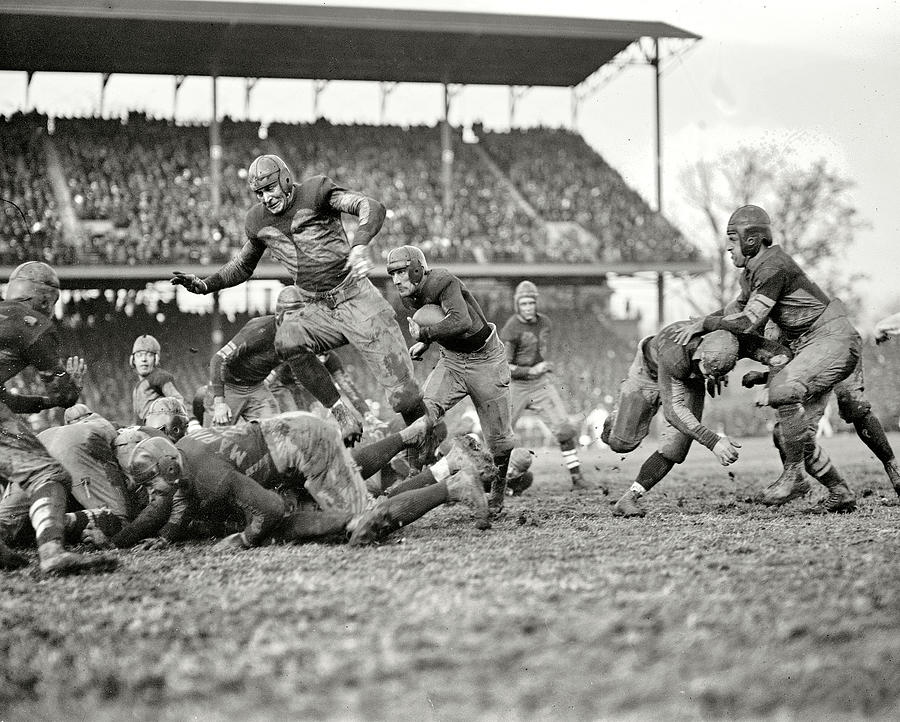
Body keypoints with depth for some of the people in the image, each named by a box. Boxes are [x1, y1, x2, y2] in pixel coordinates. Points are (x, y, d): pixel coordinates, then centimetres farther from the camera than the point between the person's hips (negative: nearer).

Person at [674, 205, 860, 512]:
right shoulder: (751, 271, 12)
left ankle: (794, 475, -22)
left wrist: (704, 323, -12)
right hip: (809, 348, 10)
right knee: (799, 432, 4)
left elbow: (749, 321, -22)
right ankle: (839, 493, 14)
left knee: (783, 389, -31)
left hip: (833, 340, -10)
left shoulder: (774, 267, -19)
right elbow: (736, 309, 27)